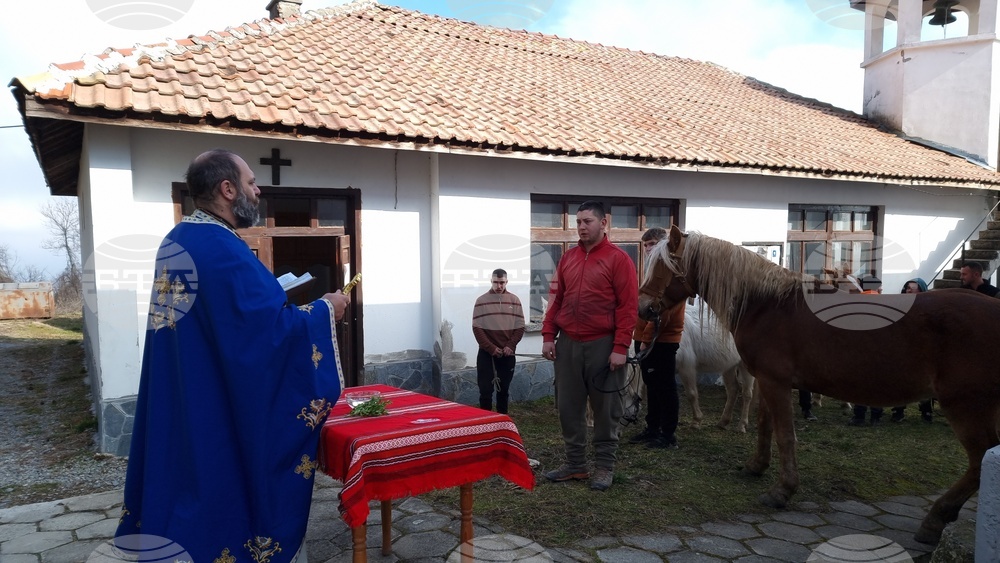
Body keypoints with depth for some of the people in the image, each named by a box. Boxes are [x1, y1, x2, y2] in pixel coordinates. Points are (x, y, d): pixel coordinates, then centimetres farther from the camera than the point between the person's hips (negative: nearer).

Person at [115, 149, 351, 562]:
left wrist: (270, 296, 16)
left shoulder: (174, 242, 8)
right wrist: (324, 310, -11)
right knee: (229, 494, 6)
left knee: (192, 488, 19)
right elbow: (271, 329, -26)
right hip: (226, 415, -9)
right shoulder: (222, 248, -22)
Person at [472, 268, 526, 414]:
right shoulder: (481, 301, -1)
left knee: (504, 390, 9)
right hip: (486, 353, -2)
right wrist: (491, 348, -13)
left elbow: (520, 327, 4)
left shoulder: (514, 300, 5)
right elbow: (477, 328, -5)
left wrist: (510, 346, -9)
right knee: (486, 390, -4)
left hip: (507, 353, 2)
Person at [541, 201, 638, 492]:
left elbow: (628, 307, -9)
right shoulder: (567, 258, 11)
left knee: (605, 409, 6)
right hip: (567, 344, 5)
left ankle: (604, 467, 19)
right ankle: (575, 464, 23)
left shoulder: (618, 259, -5)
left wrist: (620, 348, -14)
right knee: (568, 407, 10)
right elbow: (556, 299, 14)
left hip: (602, 345, -5)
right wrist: (548, 336, 6)